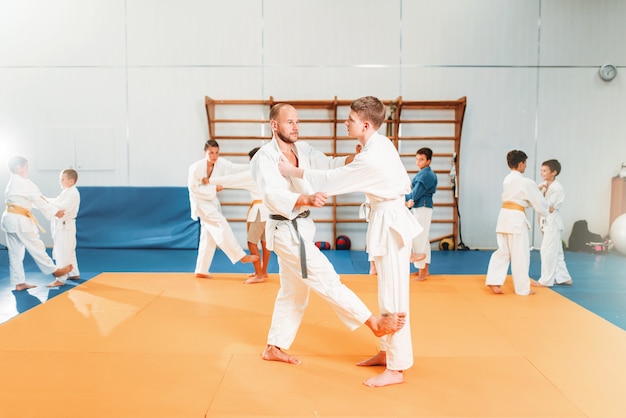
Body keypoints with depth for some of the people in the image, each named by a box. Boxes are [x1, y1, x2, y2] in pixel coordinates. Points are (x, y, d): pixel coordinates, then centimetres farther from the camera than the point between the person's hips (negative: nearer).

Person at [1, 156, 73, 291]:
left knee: (15, 252, 11)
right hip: (20, 220, -10)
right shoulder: (23, 183, -14)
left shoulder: (12, 182, 16)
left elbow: (31, 200, 18)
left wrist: (51, 208, 15)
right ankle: (54, 271, 13)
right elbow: (38, 199, -11)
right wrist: (55, 212, -3)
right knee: (36, 247, 2)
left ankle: (19, 282, 15)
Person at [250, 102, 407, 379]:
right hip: (286, 230, -9)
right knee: (325, 278, -7)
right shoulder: (265, 157, -16)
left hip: (301, 227, 9)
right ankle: (375, 323, -2)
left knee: (293, 292, 16)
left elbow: (330, 166, 4)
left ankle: (274, 347, 29)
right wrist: (307, 199, -47)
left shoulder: (303, 150, 7)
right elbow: (274, 196, -30)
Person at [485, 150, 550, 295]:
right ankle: (523, 289, 12)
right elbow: (539, 202, -1)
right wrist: (547, 209, 19)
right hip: (516, 218, -7)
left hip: (504, 216, 7)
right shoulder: (526, 182, -9)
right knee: (520, 255, 3)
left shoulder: (507, 180, 13)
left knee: (502, 252, 11)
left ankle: (494, 282, 4)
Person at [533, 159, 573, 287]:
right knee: (555, 252, 16)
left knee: (548, 251, -5)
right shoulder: (543, 185, 7)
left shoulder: (557, 188, -16)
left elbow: (550, 208, -20)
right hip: (546, 222, 9)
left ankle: (546, 280, 4)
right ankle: (564, 277, 27)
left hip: (553, 222, -9)